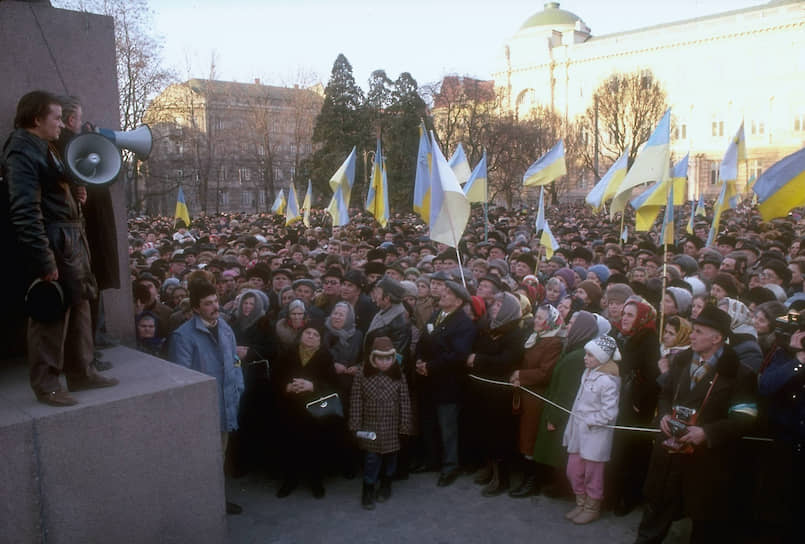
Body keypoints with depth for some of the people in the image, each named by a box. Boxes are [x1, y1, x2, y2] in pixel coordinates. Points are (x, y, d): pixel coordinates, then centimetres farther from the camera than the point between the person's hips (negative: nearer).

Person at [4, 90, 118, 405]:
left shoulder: (44, 148, 16)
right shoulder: (23, 152, -14)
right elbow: (25, 213, -21)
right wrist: (45, 261, -23)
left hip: (71, 241, 10)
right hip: (53, 245, -10)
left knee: (79, 308, 16)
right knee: (51, 315, -1)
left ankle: (81, 373, 28)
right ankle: (46, 385, 12)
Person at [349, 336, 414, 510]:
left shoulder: (399, 377, -6)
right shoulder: (362, 376, -9)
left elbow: (405, 403, -3)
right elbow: (356, 402, -6)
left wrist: (405, 426, -3)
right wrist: (356, 426, -6)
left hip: (392, 427, 2)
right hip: (370, 426, -1)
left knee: (390, 456, 14)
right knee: (372, 458, 1)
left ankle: (386, 485, 34)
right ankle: (368, 491, 15)